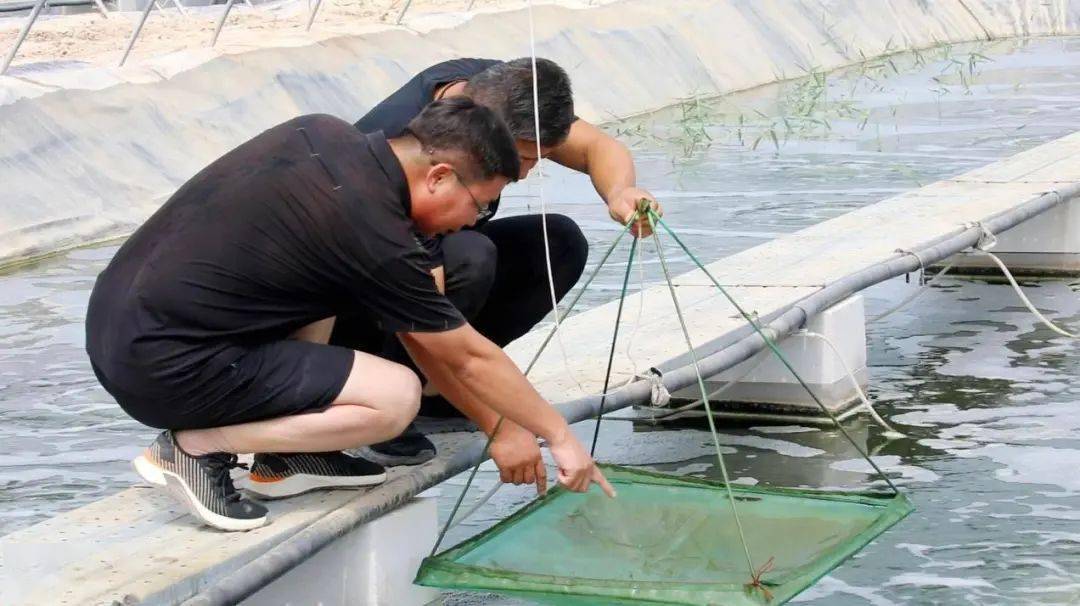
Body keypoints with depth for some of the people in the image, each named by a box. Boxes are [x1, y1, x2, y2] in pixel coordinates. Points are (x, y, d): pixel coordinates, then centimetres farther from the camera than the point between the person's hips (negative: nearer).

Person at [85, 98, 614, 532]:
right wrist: (559, 435, 10)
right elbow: (470, 359, -3)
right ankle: (196, 446, -5)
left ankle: (281, 457, 17)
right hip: (160, 371, -9)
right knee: (395, 397, -12)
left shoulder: (322, 133, 8)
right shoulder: (376, 237, -15)